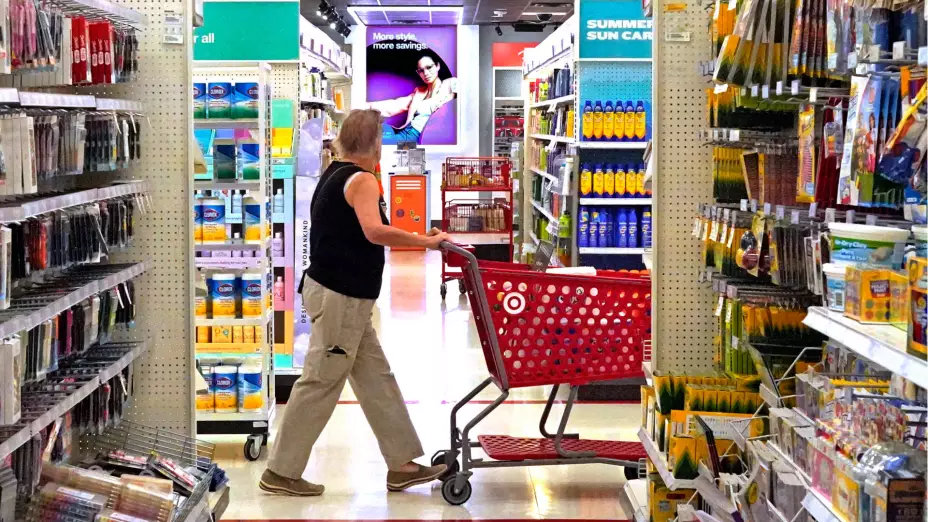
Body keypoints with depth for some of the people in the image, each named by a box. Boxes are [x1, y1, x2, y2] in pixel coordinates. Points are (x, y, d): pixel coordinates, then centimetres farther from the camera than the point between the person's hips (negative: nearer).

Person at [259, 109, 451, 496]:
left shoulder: (335, 175, 16)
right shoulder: (361, 180, -14)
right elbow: (375, 231, -31)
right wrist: (426, 241, -25)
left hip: (342, 296, 10)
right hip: (340, 296, -10)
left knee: (376, 378, 11)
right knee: (321, 383, -4)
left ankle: (401, 464, 15)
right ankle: (281, 472, 3)